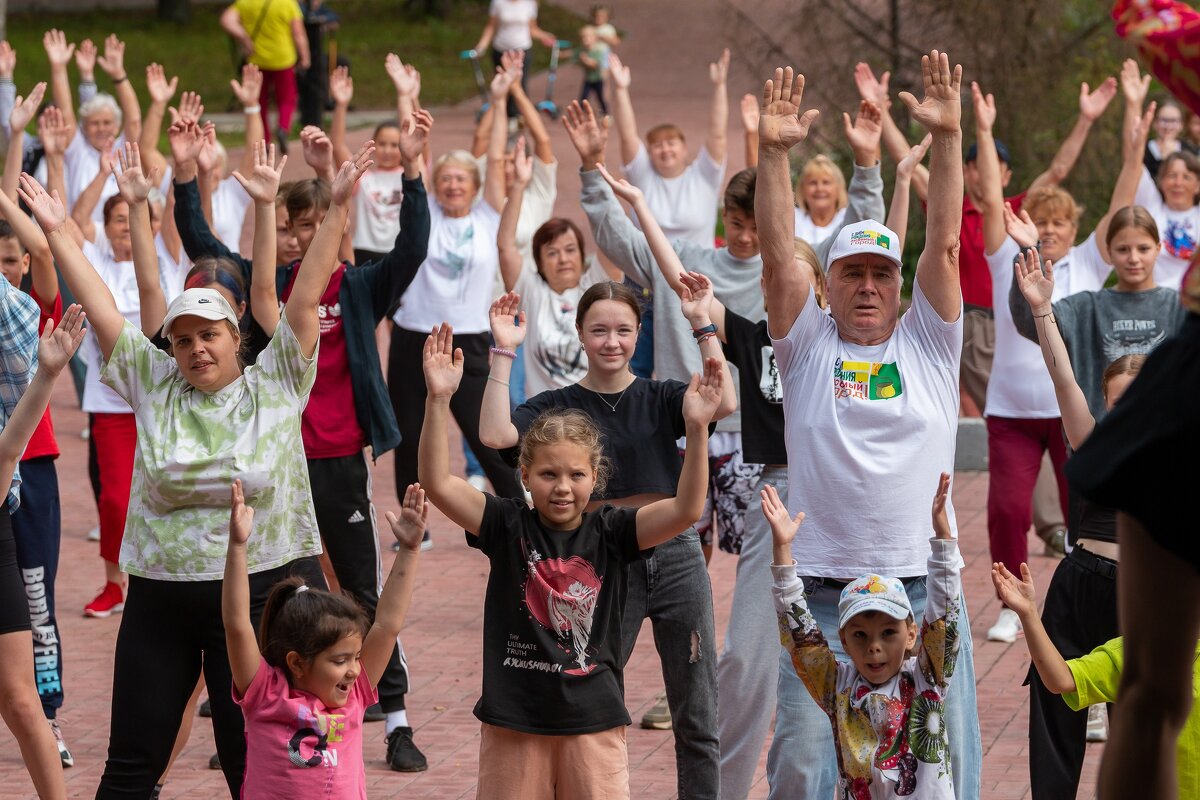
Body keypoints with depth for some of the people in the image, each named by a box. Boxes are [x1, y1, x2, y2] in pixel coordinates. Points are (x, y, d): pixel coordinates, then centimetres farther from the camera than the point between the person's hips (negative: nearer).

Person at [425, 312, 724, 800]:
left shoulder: (610, 531, -2)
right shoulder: (509, 526, -3)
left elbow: (685, 510, -16)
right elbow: (437, 483, -13)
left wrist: (697, 428, -29)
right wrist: (439, 399, -25)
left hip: (594, 725, 0)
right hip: (513, 726, 0)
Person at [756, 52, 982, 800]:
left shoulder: (928, 344, 8)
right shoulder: (808, 344, 6)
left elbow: (943, 243, -1)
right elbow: (777, 254, -5)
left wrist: (948, 137, -11)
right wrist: (774, 153, -16)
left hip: (925, 591, 1)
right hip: (821, 597, -1)